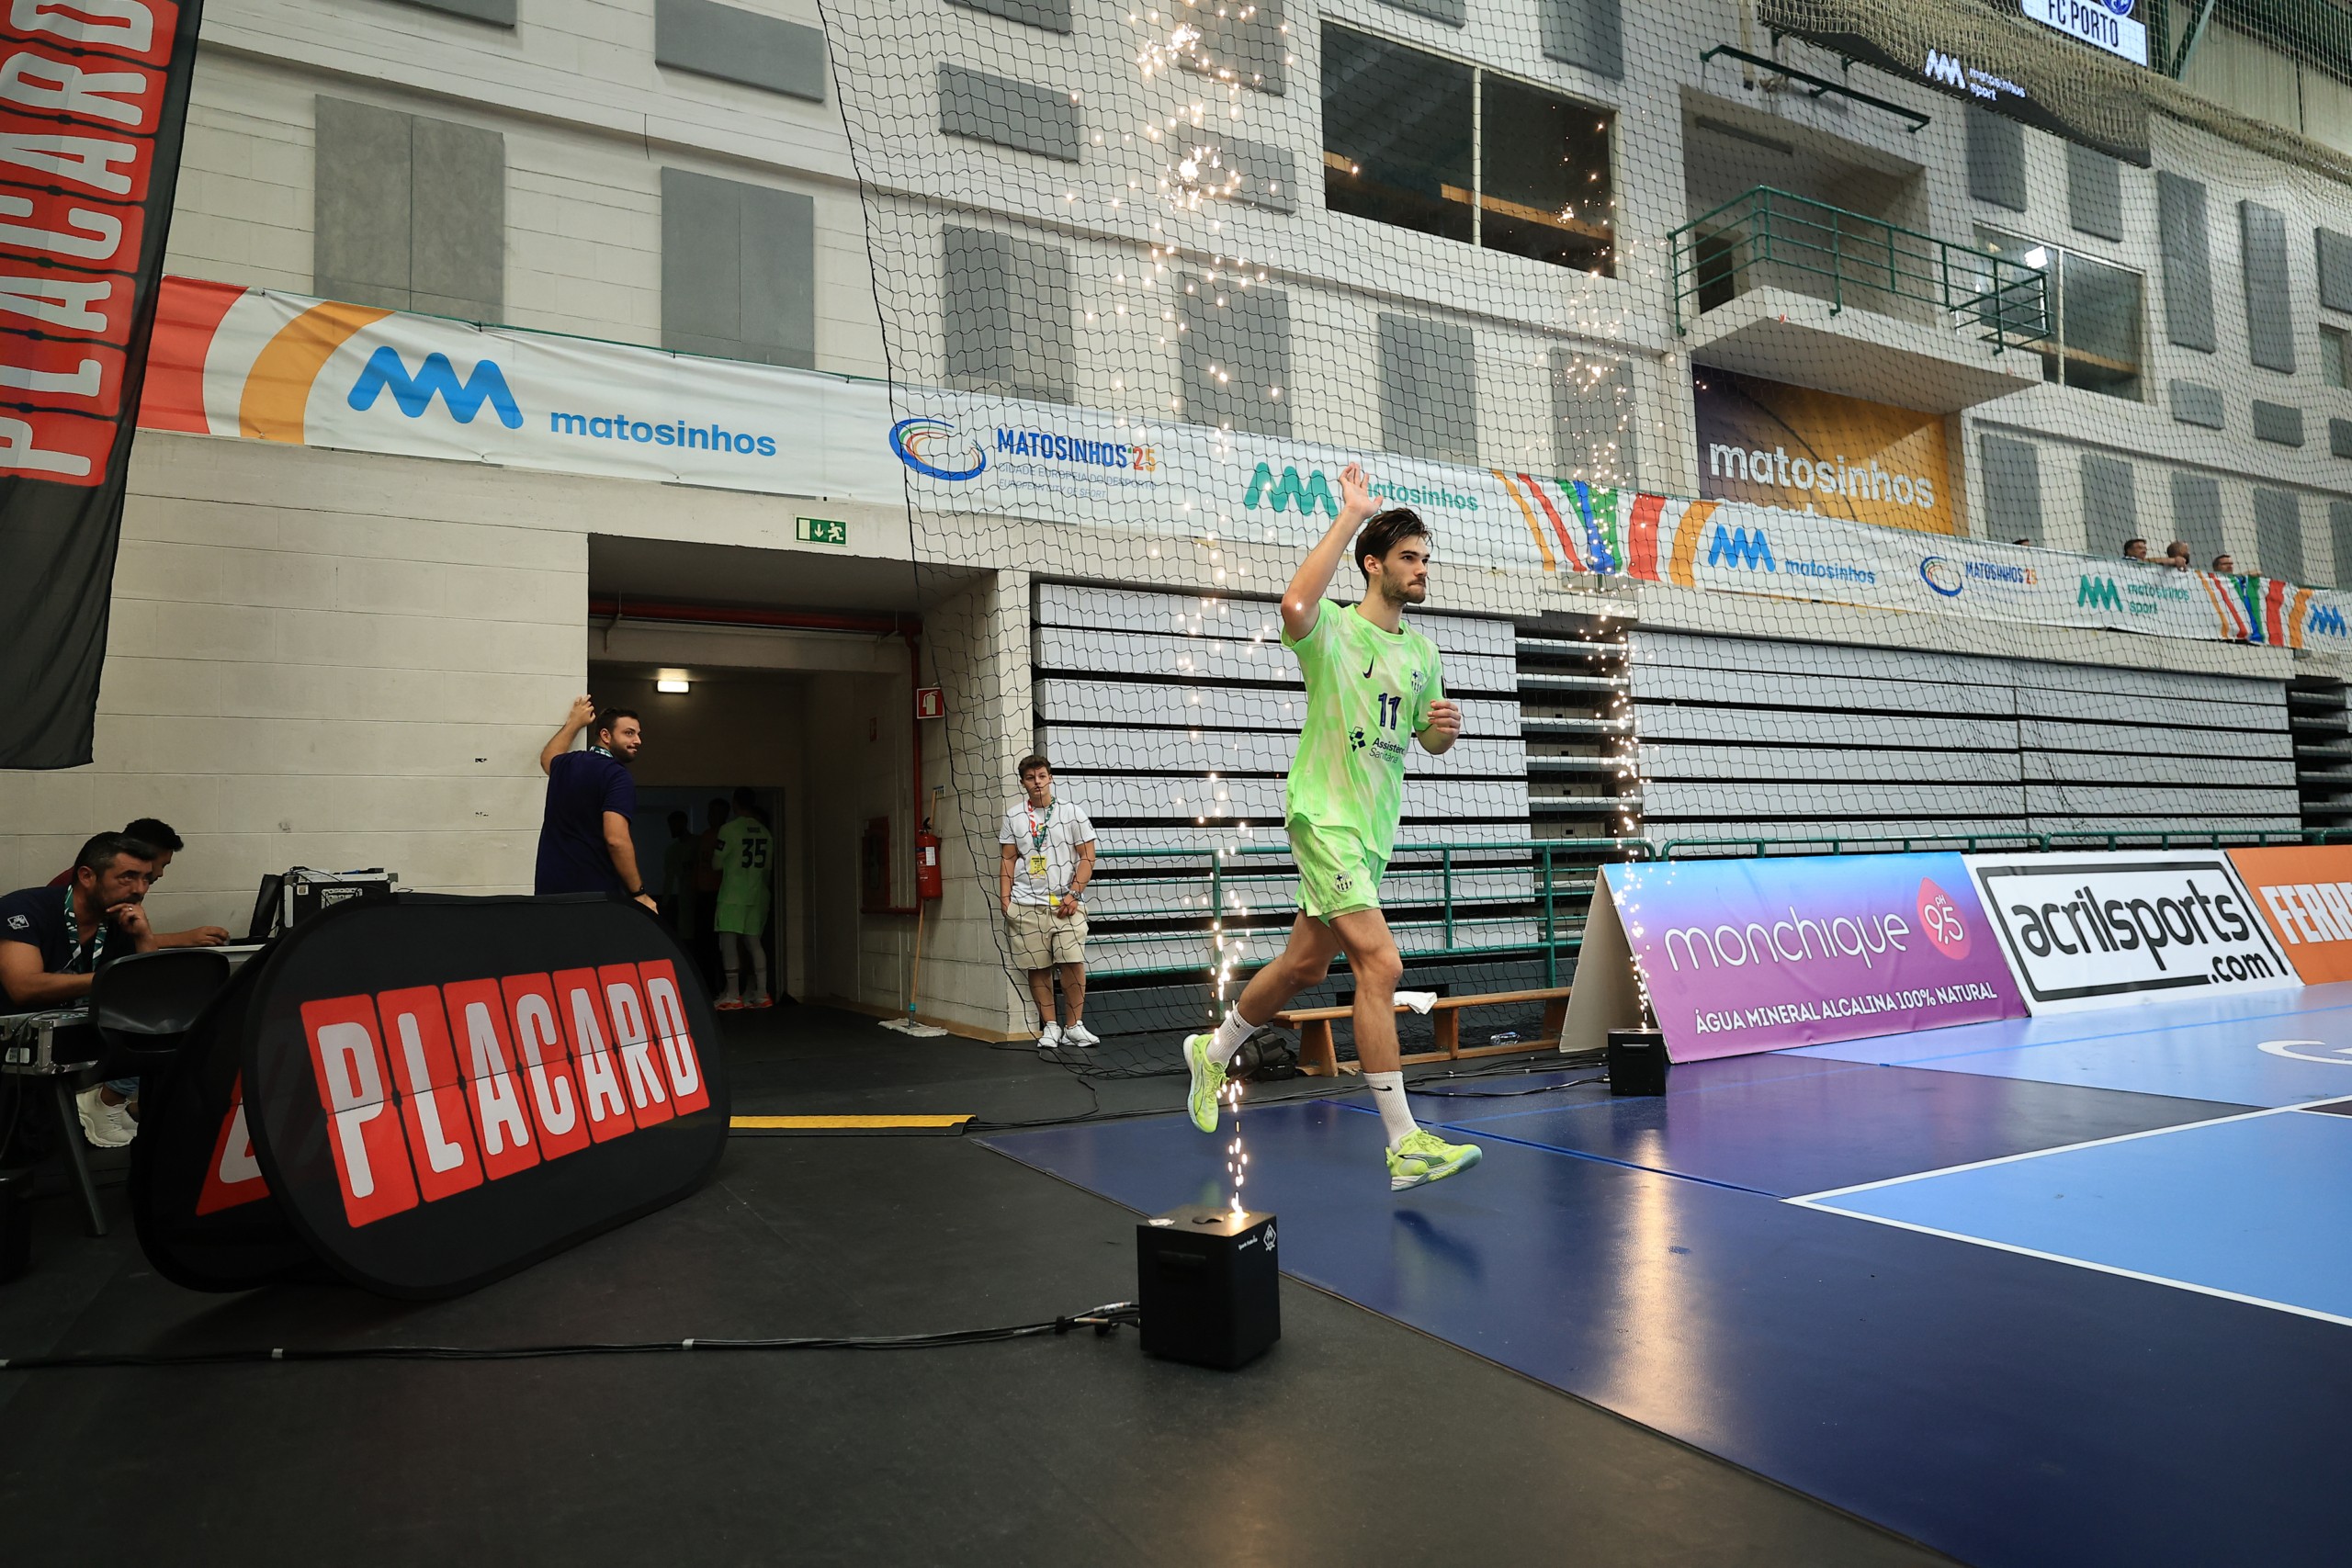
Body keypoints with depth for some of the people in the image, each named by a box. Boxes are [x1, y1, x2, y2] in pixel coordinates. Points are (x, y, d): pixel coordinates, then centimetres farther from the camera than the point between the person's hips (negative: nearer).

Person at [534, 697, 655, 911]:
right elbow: (616, 839, -24)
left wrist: (574, 722, 50)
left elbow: (548, 757, 40)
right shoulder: (617, 776, -13)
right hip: (599, 893, -8)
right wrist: (639, 893, -20)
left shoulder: (565, 765, 12)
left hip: (551, 889, 8)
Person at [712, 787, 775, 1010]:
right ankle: (762, 994, 7)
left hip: (733, 895, -6)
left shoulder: (729, 829, -9)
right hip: (758, 895, 6)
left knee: (728, 942, -3)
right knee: (754, 942, 10)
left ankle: (733, 996, -6)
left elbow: (717, 863, -1)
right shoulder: (765, 832, 8)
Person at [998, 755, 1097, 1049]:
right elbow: (1008, 860, 11)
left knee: (1073, 961, -11)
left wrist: (1073, 894, -5)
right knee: (1038, 966, 2)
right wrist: (1005, 900, 3)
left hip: (1065, 903, -1)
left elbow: (1087, 857, 4)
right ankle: (1050, 1026, 11)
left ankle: (1074, 1026, 0)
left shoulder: (1072, 812, 4)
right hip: (1026, 905, 2)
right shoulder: (1013, 816, 9)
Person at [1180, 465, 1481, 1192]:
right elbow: (1296, 606, -34)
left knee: (1305, 965, 16)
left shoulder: (1422, 653, 13)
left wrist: (1444, 726, -2)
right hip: (1325, 818, -8)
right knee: (1380, 963, -18)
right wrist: (1351, 514, -25)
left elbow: (1431, 742, 24)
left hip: (1375, 830, 8)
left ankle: (1211, 1052, 39)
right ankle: (1405, 1145, -13)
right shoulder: (1333, 630, -9)